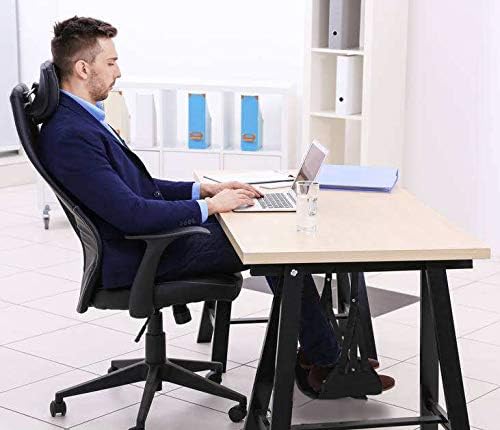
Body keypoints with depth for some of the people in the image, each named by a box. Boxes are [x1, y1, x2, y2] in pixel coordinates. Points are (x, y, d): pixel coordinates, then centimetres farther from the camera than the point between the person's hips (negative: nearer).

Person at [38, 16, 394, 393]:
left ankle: (310, 350, 14)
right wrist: (208, 205, -16)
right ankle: (327, 364, 4)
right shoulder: (69, 136, -23)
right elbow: (131, 214, -27)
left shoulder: (83, 118, 10)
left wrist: (204, 189, 5)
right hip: (139, 258, -10)